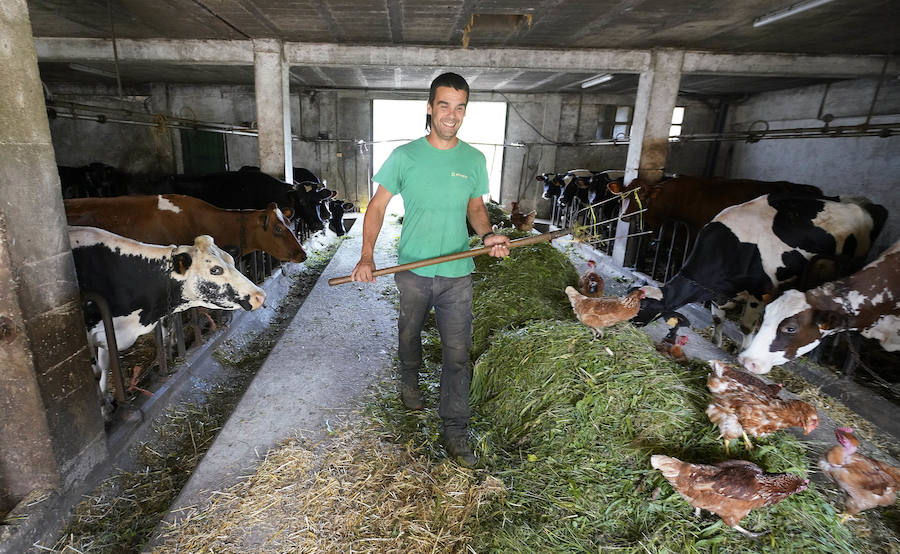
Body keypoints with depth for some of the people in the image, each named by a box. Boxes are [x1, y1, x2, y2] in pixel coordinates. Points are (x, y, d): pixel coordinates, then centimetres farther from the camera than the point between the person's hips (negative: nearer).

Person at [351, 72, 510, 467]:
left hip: (457, 274, 1)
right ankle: (410, 382, 52)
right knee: (409, 335, 21)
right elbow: (378, 205, -2)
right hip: (413, 271, 0)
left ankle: (455, 432, 16)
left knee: (457, 353, 1)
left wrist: (487, 235, -10)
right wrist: (367, 256, -13)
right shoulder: (405, 157, -6)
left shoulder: (474, 160, 0)